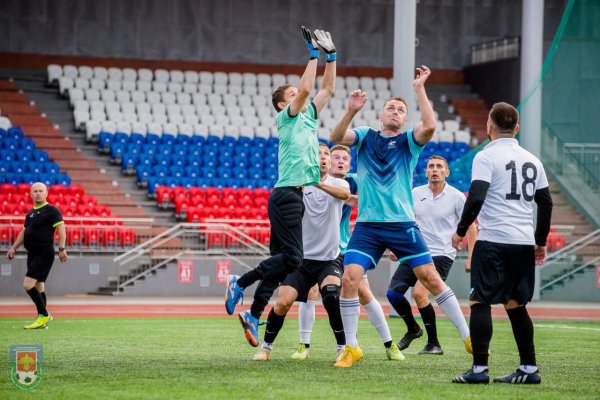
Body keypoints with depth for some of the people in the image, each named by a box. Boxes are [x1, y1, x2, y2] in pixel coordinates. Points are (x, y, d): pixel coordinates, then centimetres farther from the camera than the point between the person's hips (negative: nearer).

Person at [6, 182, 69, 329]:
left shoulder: (51, 210, -7)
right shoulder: (31, 213, 17)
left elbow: (61, 228, -15)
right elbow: (24, 232, 27)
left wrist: (61, 249, -23)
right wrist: (13, 248, 21)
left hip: (44, 253, -8)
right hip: (32, 254, 8)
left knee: (28, 284, -16)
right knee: (38, 286, 10)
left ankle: (44, 315, -7)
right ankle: (42, 320, 15)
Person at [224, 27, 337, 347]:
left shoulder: (308, 117, 20)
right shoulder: (286, 117, -2)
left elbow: (327, 89, 22)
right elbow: (306, 88, -15)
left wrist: (331, 56, 15)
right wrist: (314, 54, -10)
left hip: (297, 197, 9)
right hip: (287, 195, -8)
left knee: (282, 258, 5)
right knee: (291, 257, -16)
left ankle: (254, 315, 7)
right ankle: (239, 283, -6)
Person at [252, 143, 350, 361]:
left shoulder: (337, 184, 1)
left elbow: (345, 193, -24)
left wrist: (319, 183, -42)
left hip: (329, 259, -1)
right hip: (302, 258, 1)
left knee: (331, 294, -27)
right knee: (282, 302, -13)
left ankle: (343, 347, -10)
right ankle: (266, 346, 12)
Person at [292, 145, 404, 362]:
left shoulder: (352, 182, -4)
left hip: (345, 248, 2)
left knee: (364, 294, 0)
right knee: (309, 291, -14)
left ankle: (389, 345, 9)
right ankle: (304, 345, 1)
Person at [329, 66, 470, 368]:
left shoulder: (409, 141, 6)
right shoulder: (365, 136, 10)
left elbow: (429, 126, -15)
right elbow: (336, 138, -8)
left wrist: (420, 88, -13)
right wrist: (351, 111, -23)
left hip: (402, 224, -1)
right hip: (367, 226, 1)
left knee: (430, 277, -3)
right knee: (349, 279, -12)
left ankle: (468, 336, 7)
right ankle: (350, 348, 1)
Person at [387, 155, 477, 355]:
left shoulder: (456, 197, -5)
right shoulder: (416, 193, 6)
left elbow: (471, 226, 0)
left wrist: (470, 257, -6)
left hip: (441, 255, -5)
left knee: (419, 293, -22)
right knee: (393, 293, -4)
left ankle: (434, 344, -10)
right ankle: (413, 329, 24)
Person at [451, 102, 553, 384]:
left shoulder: (486, 157, -5)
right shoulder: (532, 160, 13)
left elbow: (476, 199, -14)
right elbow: (546, 203, 16)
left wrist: (460, 231, -2)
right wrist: (541, 241, 24)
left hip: (493, 241, -6)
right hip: (524, 242, 6)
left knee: (480, 302, -2)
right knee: (516, 304, 14)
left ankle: (479, 369, -9)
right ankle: (529, 369, 12)